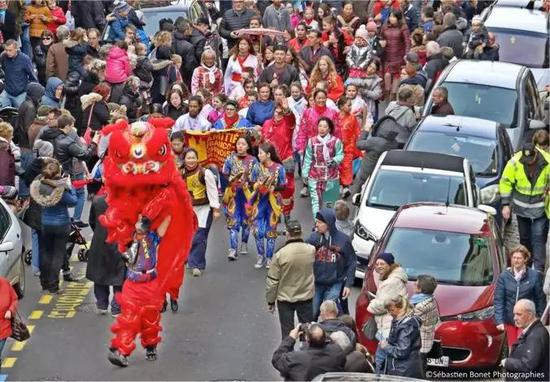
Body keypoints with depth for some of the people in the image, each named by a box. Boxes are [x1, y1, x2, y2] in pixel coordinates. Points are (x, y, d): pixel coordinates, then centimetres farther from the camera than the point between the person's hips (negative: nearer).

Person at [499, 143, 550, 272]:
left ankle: (539, 270, -10)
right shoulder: (515, 162, -15)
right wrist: (505, 204, -7)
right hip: (522, 207, 2)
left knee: (538, 239, -9)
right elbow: (505, 182, -4)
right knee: (524, 238, 15)